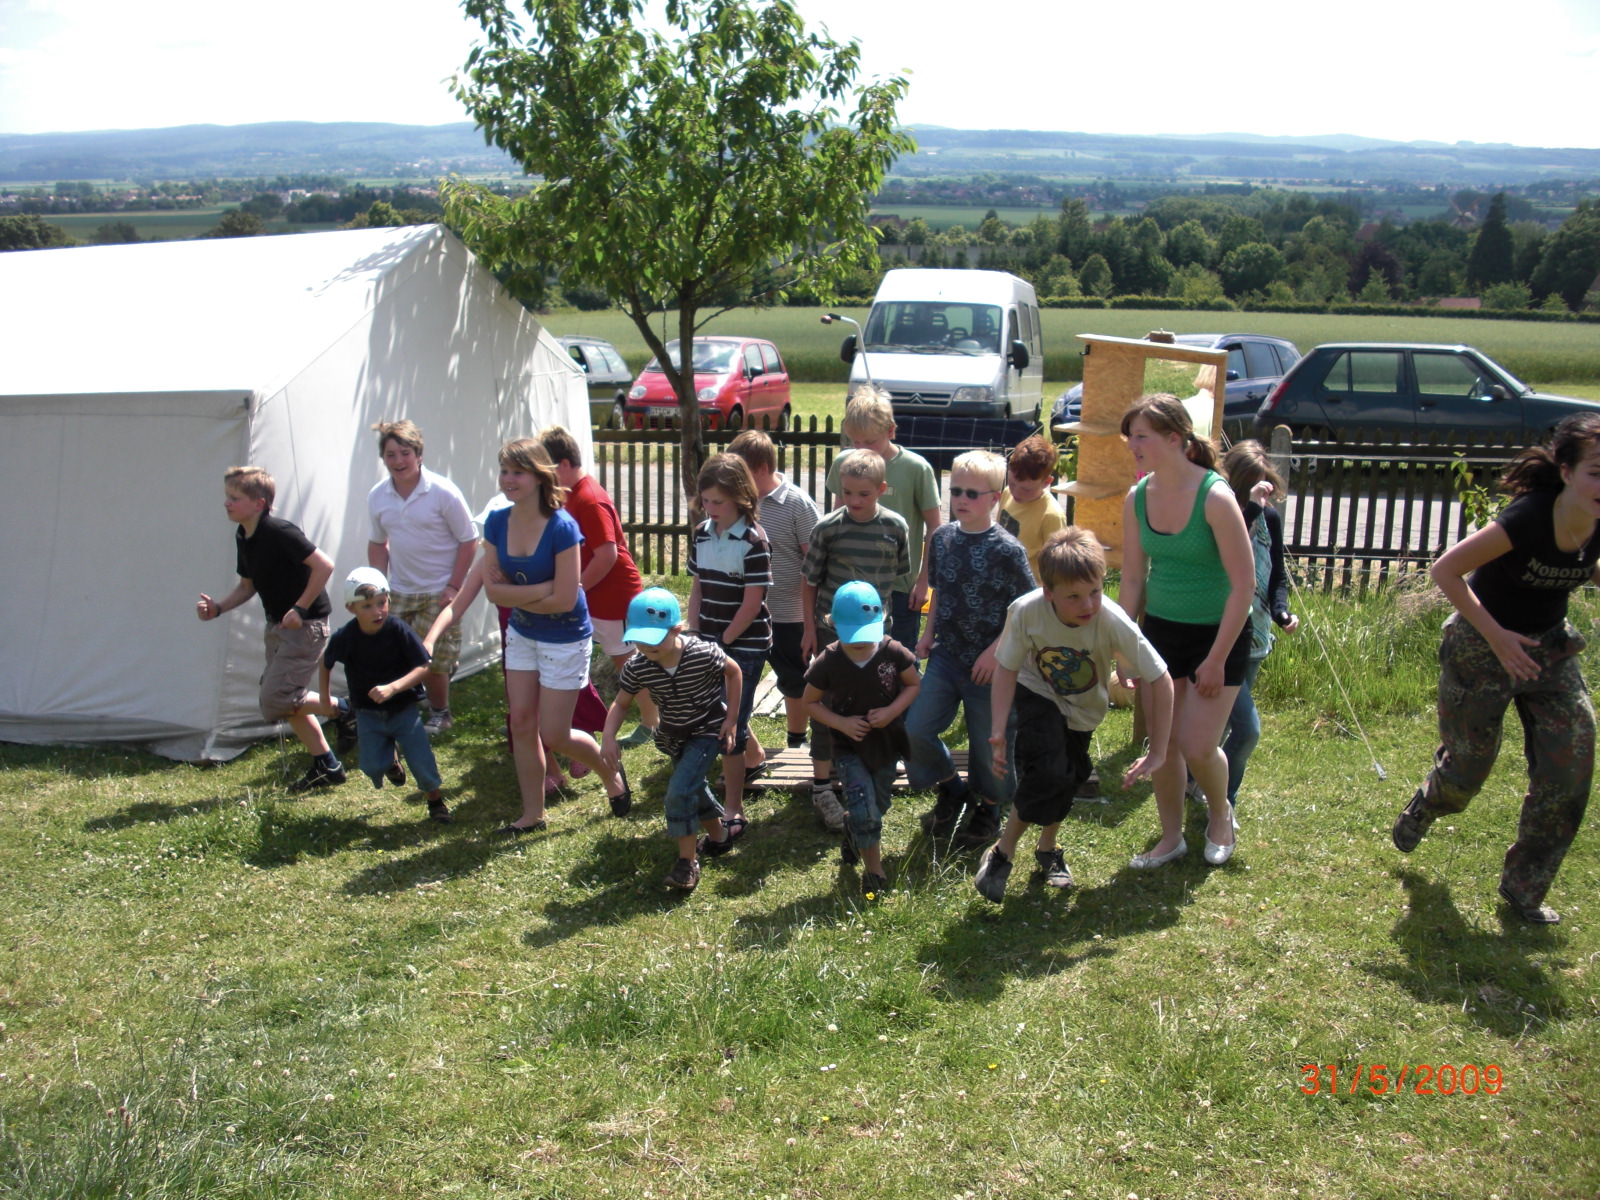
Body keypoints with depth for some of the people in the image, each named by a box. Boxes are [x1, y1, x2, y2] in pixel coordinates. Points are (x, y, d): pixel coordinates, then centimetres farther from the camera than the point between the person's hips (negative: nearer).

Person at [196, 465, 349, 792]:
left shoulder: (280, 531, -21)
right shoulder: (243, 538, 7)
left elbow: (324, 565, -25)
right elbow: (248, 585, 18)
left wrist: (300, 608, -23)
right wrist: (218, 607, 2)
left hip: (305, 626, -10)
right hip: (278, 627, 10)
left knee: (274, 702, -13)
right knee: (285, 700, 13)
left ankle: (344, 710, 5)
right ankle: (327, 766, 23)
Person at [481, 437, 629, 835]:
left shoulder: (562, 527, -23)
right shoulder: (497, 522, -6)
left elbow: (564, 599, -24)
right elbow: (493, 590, -8)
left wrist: (514, 594, -14)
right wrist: (540, 589, -21)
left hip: (564, 639, -6)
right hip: (521, 635, 6)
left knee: (554, 733, 0)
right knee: (521, 723, 8)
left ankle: (612, 771, 30)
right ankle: (533, 814, 23)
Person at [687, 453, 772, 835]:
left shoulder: (753, 541, -14)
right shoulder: (702, 534, 5)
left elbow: (751, 604, -14)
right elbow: (697, 591, 10)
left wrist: (722, 643, -10)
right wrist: (695, 639, 3)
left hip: (744, 645, -6)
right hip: (710, 643, 6)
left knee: (730, 723, -4)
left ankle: (733, 809, 5)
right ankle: (754, 757, 44)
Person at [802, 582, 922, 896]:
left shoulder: (893, 653, -16)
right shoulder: (828, 663, -18)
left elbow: (914, 684, -1)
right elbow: (810, 702, -5)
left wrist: (892, 711, -19)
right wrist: (842, 723, -20)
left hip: (886, 743, 3)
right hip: (849, 748, -3)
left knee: (877, 808, 20)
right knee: (865, 811, -15)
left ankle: (853, 832, 54)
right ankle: (874, 869, 7)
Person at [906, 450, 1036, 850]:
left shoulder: (1007, 550, -14)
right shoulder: (942, 538, 3)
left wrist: (996, 651, -17)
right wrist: (928, 633, 6)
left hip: (989, 665, -4)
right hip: (946, 656, 5)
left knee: (988, 744, 8)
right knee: (915, 729, -5)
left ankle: (988, 810, 35)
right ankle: (951, 791, 22)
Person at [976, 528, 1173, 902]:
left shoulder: (1113, 623, -35)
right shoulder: (1025, 611, -34)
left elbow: (1160, 681, -27)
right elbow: (1007, 667, -19)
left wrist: (1157, 753, -25)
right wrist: (998, 728, -28)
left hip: (1083, 707, 2)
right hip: (1038, 695, -2)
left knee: (1068, 779, 8)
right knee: (1047, 772, -21)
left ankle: (1047, 850, 37)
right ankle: (1002, 854, -2)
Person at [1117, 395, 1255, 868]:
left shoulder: (1215, 497, -21)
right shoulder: (1136, 499, -4)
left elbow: (1244, 585, -18)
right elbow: (1133, 578, 4)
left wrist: (1217, 659, -16)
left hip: (1218, 632, -5)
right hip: (1160, 629, 5)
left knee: (1197, 747, -4)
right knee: (1161, 743, 8)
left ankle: (1220, 815, 29)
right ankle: (1171, 838, 28)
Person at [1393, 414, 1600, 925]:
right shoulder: (1528, 518, -29)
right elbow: (1445, 570, -25)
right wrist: (1496, 635, -25)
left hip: (1550, 648, 6)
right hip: (1481, 650, -5)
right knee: (1470, 765, 7)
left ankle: (1524, 887, 17)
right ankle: (1420, 811, 44)